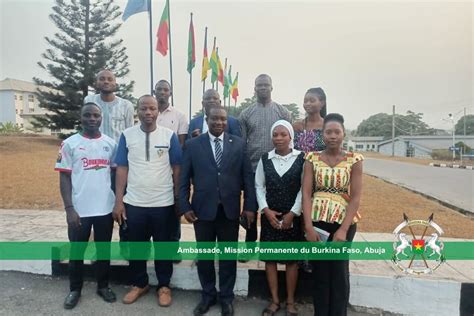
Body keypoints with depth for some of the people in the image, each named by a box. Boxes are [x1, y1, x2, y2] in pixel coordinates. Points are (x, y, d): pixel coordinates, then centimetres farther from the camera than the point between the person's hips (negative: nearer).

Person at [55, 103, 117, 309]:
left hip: (106, 208, 2)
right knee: (77, 251, 12)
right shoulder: (70, 144, -3)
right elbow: (64, 177, -4)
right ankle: (75, 289, 30)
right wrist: (69, 208, -10)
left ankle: (103, 286, 31)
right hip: (79, 210, -2)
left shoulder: (110, 143, 3)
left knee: (104, 249, 14)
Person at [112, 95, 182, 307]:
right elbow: (122, 169, 1)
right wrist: (118, 201, -1)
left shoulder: (169, 135, -4)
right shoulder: (127, 135, 0)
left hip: (164, 203, -1)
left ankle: (164, 286, 31)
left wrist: (179, 200, -1)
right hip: (134, 203, 2)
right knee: (135, 246, 15)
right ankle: (139, 284, 36)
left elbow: (176, 169, 0)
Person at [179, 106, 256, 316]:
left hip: (230, 209, 0)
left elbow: (247, 176, 1)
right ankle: (208, 295, 33)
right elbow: (184, 179, 1)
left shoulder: (238, 144, 1)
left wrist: (249, 206, -3)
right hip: (202, 209, 0)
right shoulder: (192, 145, 0)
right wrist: (184, 206, -5)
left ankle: (226, 297, 31)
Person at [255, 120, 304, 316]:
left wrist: (292, 213, -10)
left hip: (293, 216, -2)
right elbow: (259, 186, 4)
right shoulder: (265, 159, 2)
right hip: (270, 215, 2)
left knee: (292, 259, 8)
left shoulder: (301, 158, -5)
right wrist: (266, 210, -8)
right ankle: (274, 300, 23)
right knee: (270, 257, 8)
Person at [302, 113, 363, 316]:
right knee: (319, 272, 10)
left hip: (344, 222, -1)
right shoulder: (312, 158, 1)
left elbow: (356, 197, -6)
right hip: (317, 221, 1)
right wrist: (308, 227, -12)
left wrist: (343, 229, -13)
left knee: (339, 272, 8)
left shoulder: (354, 160, -2)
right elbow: (306, 193, -4)